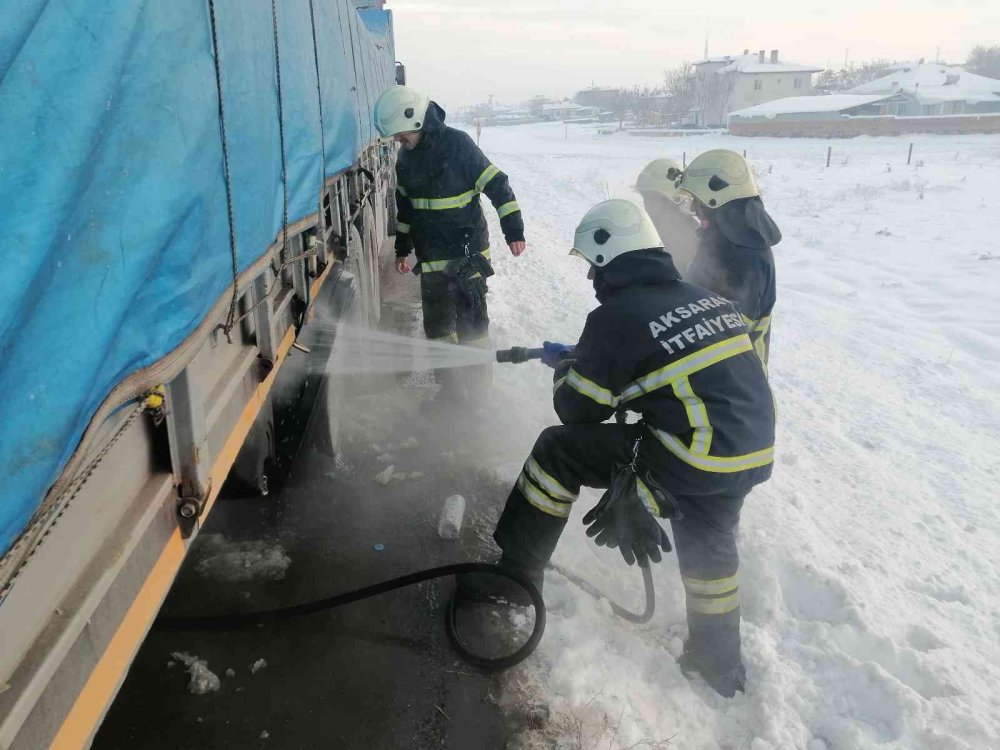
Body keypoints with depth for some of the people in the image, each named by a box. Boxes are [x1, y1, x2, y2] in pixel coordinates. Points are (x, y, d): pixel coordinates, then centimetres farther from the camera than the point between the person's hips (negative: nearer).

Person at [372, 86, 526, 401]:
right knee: (437, 322, 6)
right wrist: (402, 248, 23)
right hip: (431, 254, 6)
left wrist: (513, 229, -18)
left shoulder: (457, 144, -14)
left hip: (468, 251, -6)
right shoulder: (406, 157, 7)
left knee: (471, 317, 4)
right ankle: (451, 385, 19)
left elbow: (496, 185, -15)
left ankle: (477, 383, 18)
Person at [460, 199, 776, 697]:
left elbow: (577, 411, -2)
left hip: (690, 460, -7)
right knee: (709, 541, 31)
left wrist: (566, 366, 21)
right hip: (753, 456, 8)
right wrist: (587, 358, 28)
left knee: (558, 450, 5)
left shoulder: (615, 317, -10)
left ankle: (516, 575, 18)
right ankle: (719, 661, 46)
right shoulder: (707, 297, 11)